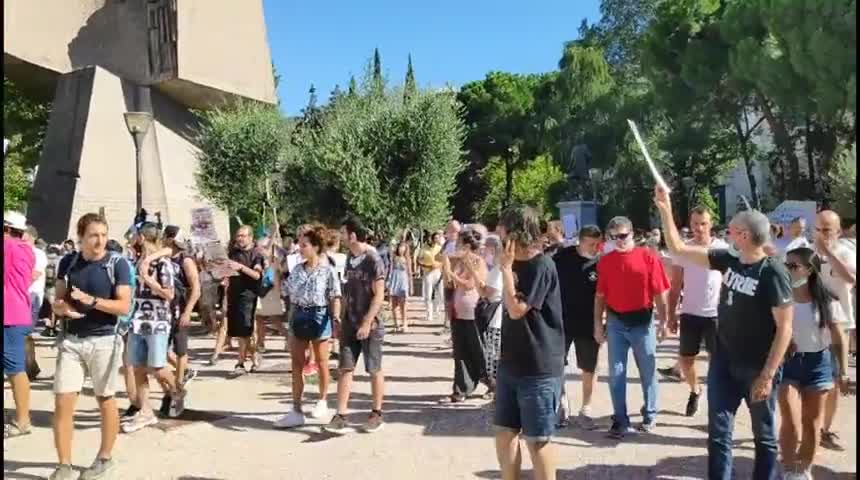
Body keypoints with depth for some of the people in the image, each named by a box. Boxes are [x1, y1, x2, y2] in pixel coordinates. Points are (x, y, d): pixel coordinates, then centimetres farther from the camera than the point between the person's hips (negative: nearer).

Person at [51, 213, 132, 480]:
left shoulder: (117, 264, -8)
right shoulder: (67, 262, 5)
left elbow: (125, 306, -12)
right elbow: (58, 301, 10)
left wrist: (92, 300, -24)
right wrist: (62, 307, -13)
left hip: (104, 341, -3)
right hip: (70, 340, 4)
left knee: (105, 400, 10)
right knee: (62, 403, 1)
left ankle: (105, 458, 26)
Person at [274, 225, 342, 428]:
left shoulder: (328, 270, -9)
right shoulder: (297, 270, 6)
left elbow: (335, 298, -8)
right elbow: (293, 297, 10)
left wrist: (336, 317, -20)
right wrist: (291, 321, 10)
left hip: (319, 316, -5)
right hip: (299, 317, 5)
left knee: (321, 363, 10)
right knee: (297, 365, 3)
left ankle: (322, 402, 30)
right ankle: (296, 411, 7)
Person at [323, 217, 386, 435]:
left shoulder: (373, 260, -13)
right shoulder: (350, 258, 8)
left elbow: (379, 296, -16)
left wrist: (367, 322, -20)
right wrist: (341, 318, 11)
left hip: (370, 324, -6)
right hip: (350, 323, 6)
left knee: (374, 369, 6)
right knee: (345, 368, 2)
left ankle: (377, 414, 20)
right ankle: (341, 416, 5)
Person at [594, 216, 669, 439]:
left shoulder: (648, 257, -6)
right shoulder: (605, 261, 1)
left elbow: (660, 292, -4)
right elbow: (600, 295, 5)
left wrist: (663, 321, -6)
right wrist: (598, 323, 2)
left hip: (642, 321, -2)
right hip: (615, 322, 2)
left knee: (648, 371, 11)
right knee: (616, 373, 5)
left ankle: (650, 415, 28)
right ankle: (620, 420, 15)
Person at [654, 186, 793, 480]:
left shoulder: (772, 273, -17)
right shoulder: (728, 261, -1)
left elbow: (784, 328, -16)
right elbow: (678, 249, 3)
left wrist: (768, 375, -19)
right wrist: (665, 209, -3)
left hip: (757, 368, -5)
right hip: (724, 362, 5)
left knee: (764, 436, 14)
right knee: (718, 433, 8)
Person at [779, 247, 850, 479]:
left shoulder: (826, 302, -6)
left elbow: (839, 338, -1)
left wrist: (843, 370, -5)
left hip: (817, 362, 1)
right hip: (787, 362, -1)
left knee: (812, 423, 12)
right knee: (791, 422, -4)